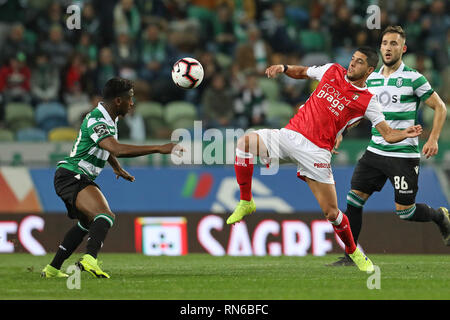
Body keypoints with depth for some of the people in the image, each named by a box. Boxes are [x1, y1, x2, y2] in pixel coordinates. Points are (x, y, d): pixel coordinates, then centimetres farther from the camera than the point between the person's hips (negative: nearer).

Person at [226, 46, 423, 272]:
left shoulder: (367, 101, 1)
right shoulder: (332, 71, 12)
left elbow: (388, 134, -2)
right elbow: (302, 72, 29)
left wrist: (406, 134, -22)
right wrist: (283, 68, 9)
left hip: (316, 152, -3)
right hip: (290, 134, 3)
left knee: (331, 212, -5)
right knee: (245, 142, -21)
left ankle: (353, 251, 25)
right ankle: (246, 203, -5)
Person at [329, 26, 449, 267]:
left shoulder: (413, 78, -8)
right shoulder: (371, 79, 8)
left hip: (404, 155, -5)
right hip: (375, 152, 5)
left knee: (404, 211, -2)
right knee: (354, 199, -5)